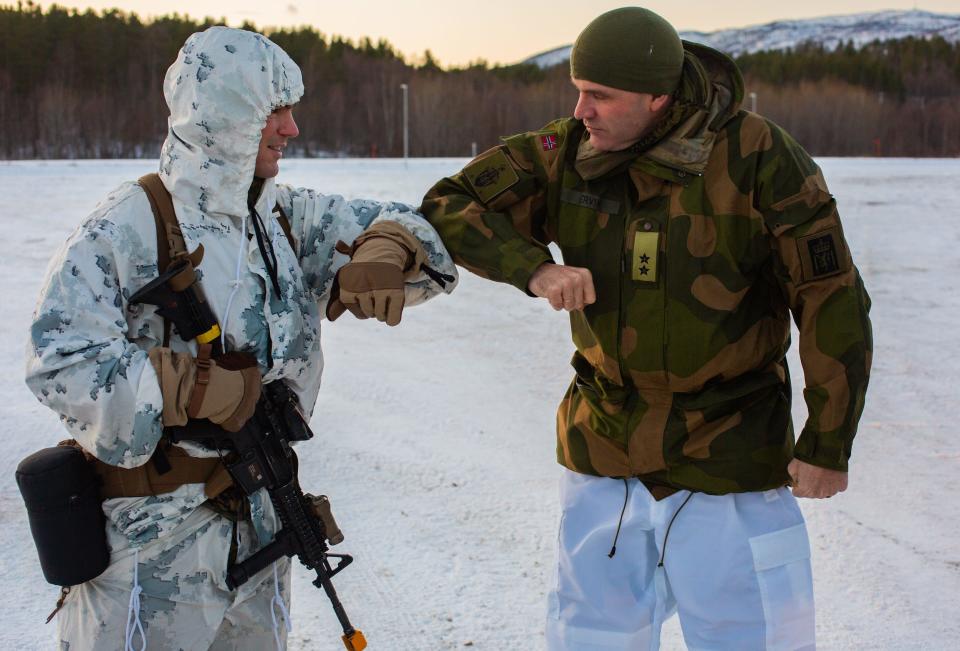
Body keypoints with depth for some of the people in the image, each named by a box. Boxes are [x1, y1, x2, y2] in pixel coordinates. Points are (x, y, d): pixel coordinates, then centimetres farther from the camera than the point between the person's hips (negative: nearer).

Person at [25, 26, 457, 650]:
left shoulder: (287, 217, 5)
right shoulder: (132, 225, -15)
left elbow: (401, 226, 11)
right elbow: (59, 359, -23)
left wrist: (382, 255, -12)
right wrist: (198, 390, -24)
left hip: (259, 524, 7)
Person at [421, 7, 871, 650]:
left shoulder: (758, 155, -14)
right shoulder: (568, 152, -4)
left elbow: (832, 301, -11)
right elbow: (446, 207, -2)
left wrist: (828, 443, -9)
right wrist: (533, 267, -20)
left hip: (732, 469, -3)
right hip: (602, 457, 4)